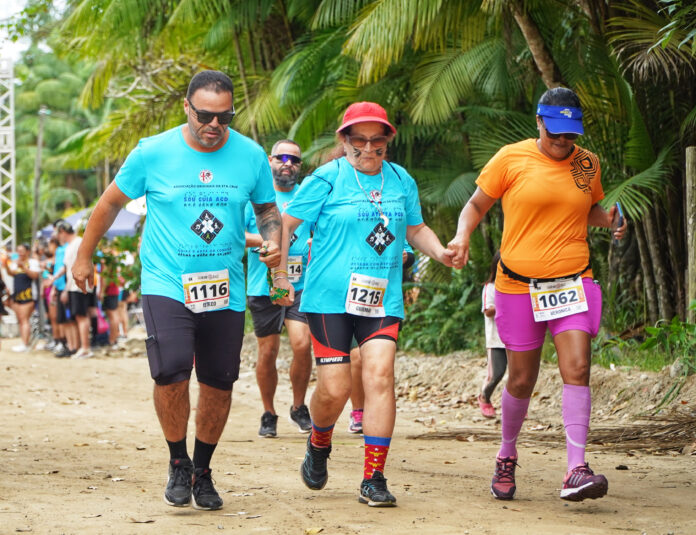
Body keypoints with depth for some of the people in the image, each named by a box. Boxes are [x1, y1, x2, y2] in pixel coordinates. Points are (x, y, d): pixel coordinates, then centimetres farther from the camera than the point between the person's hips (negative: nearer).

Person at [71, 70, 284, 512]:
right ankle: (178, 464, 3)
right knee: (171, 372, -20)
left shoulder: (251, 156, 0)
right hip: (166, 285, -2)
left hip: (225, 290, 3)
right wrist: (84, 257, 15)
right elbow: (111, 203, 9)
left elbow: (267, 209, 15)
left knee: (219, 384, 4)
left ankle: (202, 470, 26)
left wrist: (274, 242, -7)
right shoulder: (152, 153, -5)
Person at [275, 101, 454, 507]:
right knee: (335, 389, -5)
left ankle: (374, 480, -9)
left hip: (382, 299, 3)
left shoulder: (402, 181, 12)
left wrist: (440, 251, 5)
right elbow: (287, 223, 1)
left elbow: (416, 229, 25)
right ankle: (319, 445, 30)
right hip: (329, 297, -2)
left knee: (380, 376, -14)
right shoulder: (327, 179, 0)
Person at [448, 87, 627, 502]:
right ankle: (507, 456, 33)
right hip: (519, 283, -1)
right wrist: (463, 235, -13)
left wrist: (609, 218, 3)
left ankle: (576, 471, -20)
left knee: (577, 368, -17)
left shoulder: (587, 164, 7)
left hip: (573, 281, 2)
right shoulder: (511, 159, -3)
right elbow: (477, 205, 7)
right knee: (521, 380, 6)